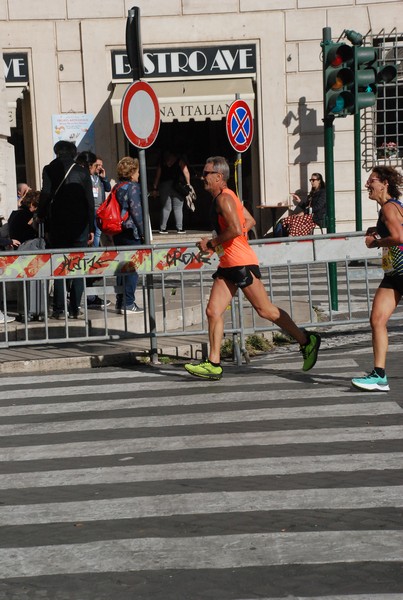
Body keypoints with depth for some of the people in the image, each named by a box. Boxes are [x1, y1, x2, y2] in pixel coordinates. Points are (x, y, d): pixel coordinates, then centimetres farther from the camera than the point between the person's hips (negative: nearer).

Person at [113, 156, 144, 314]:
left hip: (118, 233, 8)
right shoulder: (133, 187, -10)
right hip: (131, 232, -8)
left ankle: (120, 302, 16)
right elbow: (136, 211, -15)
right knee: (133, 267, -4)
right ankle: (128, 304, -5)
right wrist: (143, 232, -11)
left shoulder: (117, 187, 12)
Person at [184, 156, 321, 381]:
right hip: (228, 264, 10)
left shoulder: (224, 198, -14)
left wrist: (212, 242, -14)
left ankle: (307, 341, 11)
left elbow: (236, 229, -27)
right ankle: (213, 364, 3)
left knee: (265, 309, -2)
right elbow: (250, 221, 24)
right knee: (213, 311, 2)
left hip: (242, 263, -10)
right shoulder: (227, 196, 16)